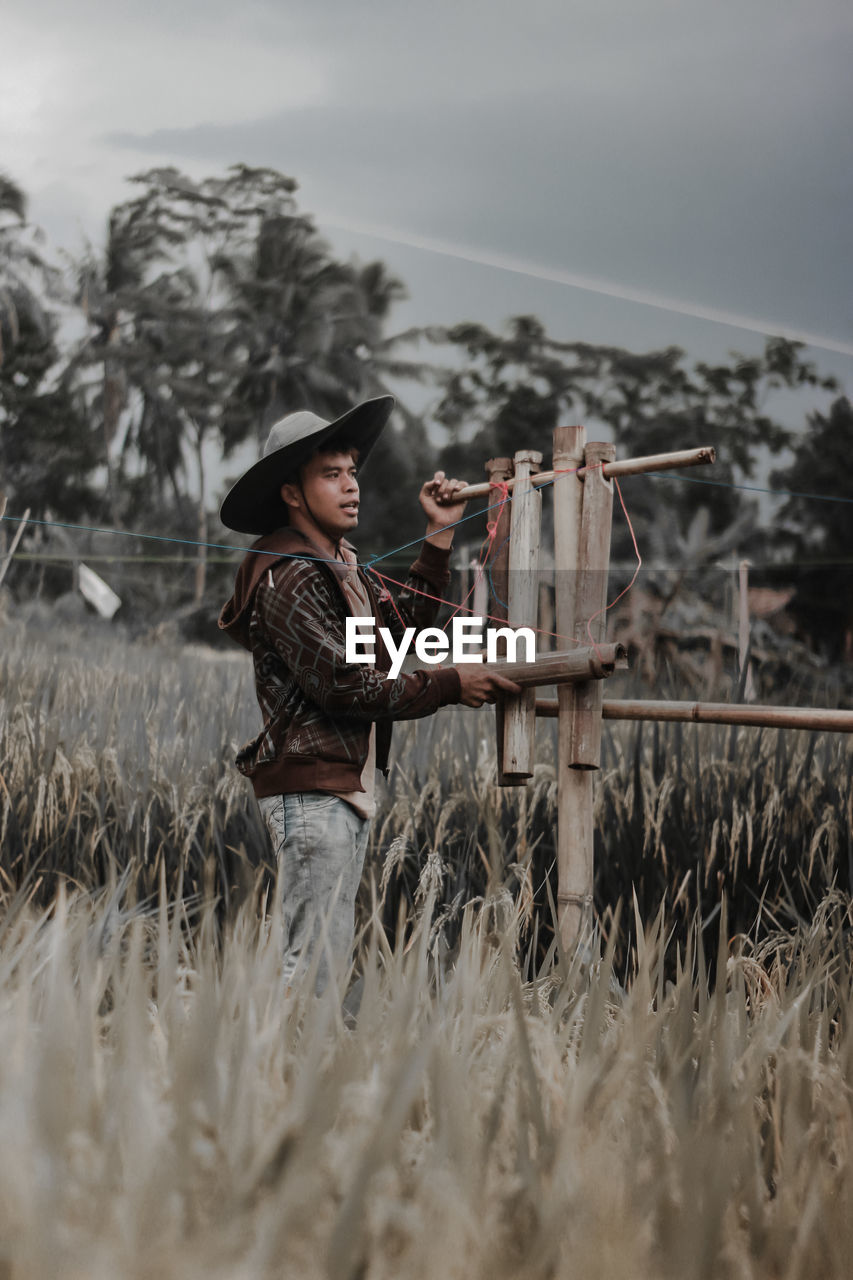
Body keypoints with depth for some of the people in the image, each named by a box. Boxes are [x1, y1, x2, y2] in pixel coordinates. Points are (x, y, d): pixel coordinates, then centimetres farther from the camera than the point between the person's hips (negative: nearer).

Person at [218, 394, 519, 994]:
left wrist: (440, 536, 18)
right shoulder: (287, 579, -15)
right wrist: (452, 684, -12)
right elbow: (345, 684, -19)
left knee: (331, 961, 11)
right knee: (317, 964, -12)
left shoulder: (339, 565, 17)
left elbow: (405, 622, 25)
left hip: (349, 785, 10)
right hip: (310, 789, -10)